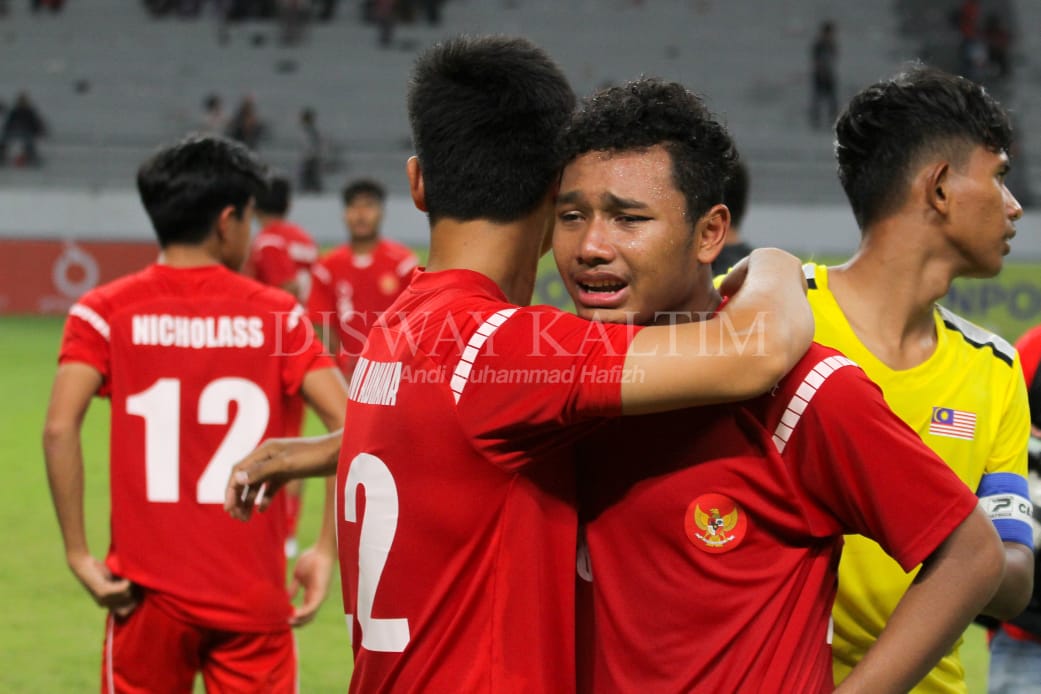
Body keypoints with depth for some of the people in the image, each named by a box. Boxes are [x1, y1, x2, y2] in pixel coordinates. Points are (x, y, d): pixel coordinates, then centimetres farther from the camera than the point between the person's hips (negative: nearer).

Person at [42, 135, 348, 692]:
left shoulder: (105, 312, -1)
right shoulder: (276, 314, 1)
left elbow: (60, 428, -14)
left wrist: (78, 553, -9)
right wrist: (327, 549, -5)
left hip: (149, 590, 0)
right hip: (255, 596, 0)